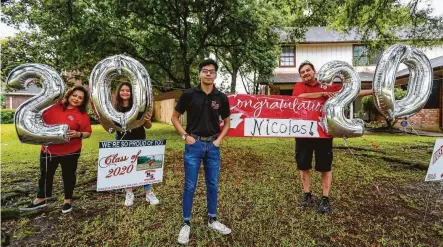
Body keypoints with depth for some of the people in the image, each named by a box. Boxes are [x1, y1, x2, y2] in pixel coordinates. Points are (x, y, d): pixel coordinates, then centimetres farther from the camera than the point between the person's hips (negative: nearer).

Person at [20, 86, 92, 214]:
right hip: (48, 148, 4)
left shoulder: (83, 115, -10)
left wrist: (78, 134, -26)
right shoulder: (54, 106, 0)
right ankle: (40, 199, 37)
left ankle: (68, 200, 29)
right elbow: (41, 118, 16)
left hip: (70, 151, -3)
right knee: (45, 175, 18)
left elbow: (88, 133, -8)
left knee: (68, 175, 11)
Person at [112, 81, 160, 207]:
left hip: (138, 141, -2)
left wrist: (147, 120, -22)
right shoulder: (114, 108, 0)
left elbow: (148, 126, -1)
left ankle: (149, 193, 14)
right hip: (122, 142, 2)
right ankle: (129, 194, 25)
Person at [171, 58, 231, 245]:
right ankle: (186, 223, 22)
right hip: (194, 145, -2)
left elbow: (227, 122, 12)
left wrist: (219, 139, 0)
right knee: (190, 186, 5)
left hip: (213, 145, 3)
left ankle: (212, 220, 31)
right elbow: (175, 117, 4)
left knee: (213, 185, 13)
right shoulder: (189, 94, -5)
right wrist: (185, 136, -7)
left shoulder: (221, 98, 1)